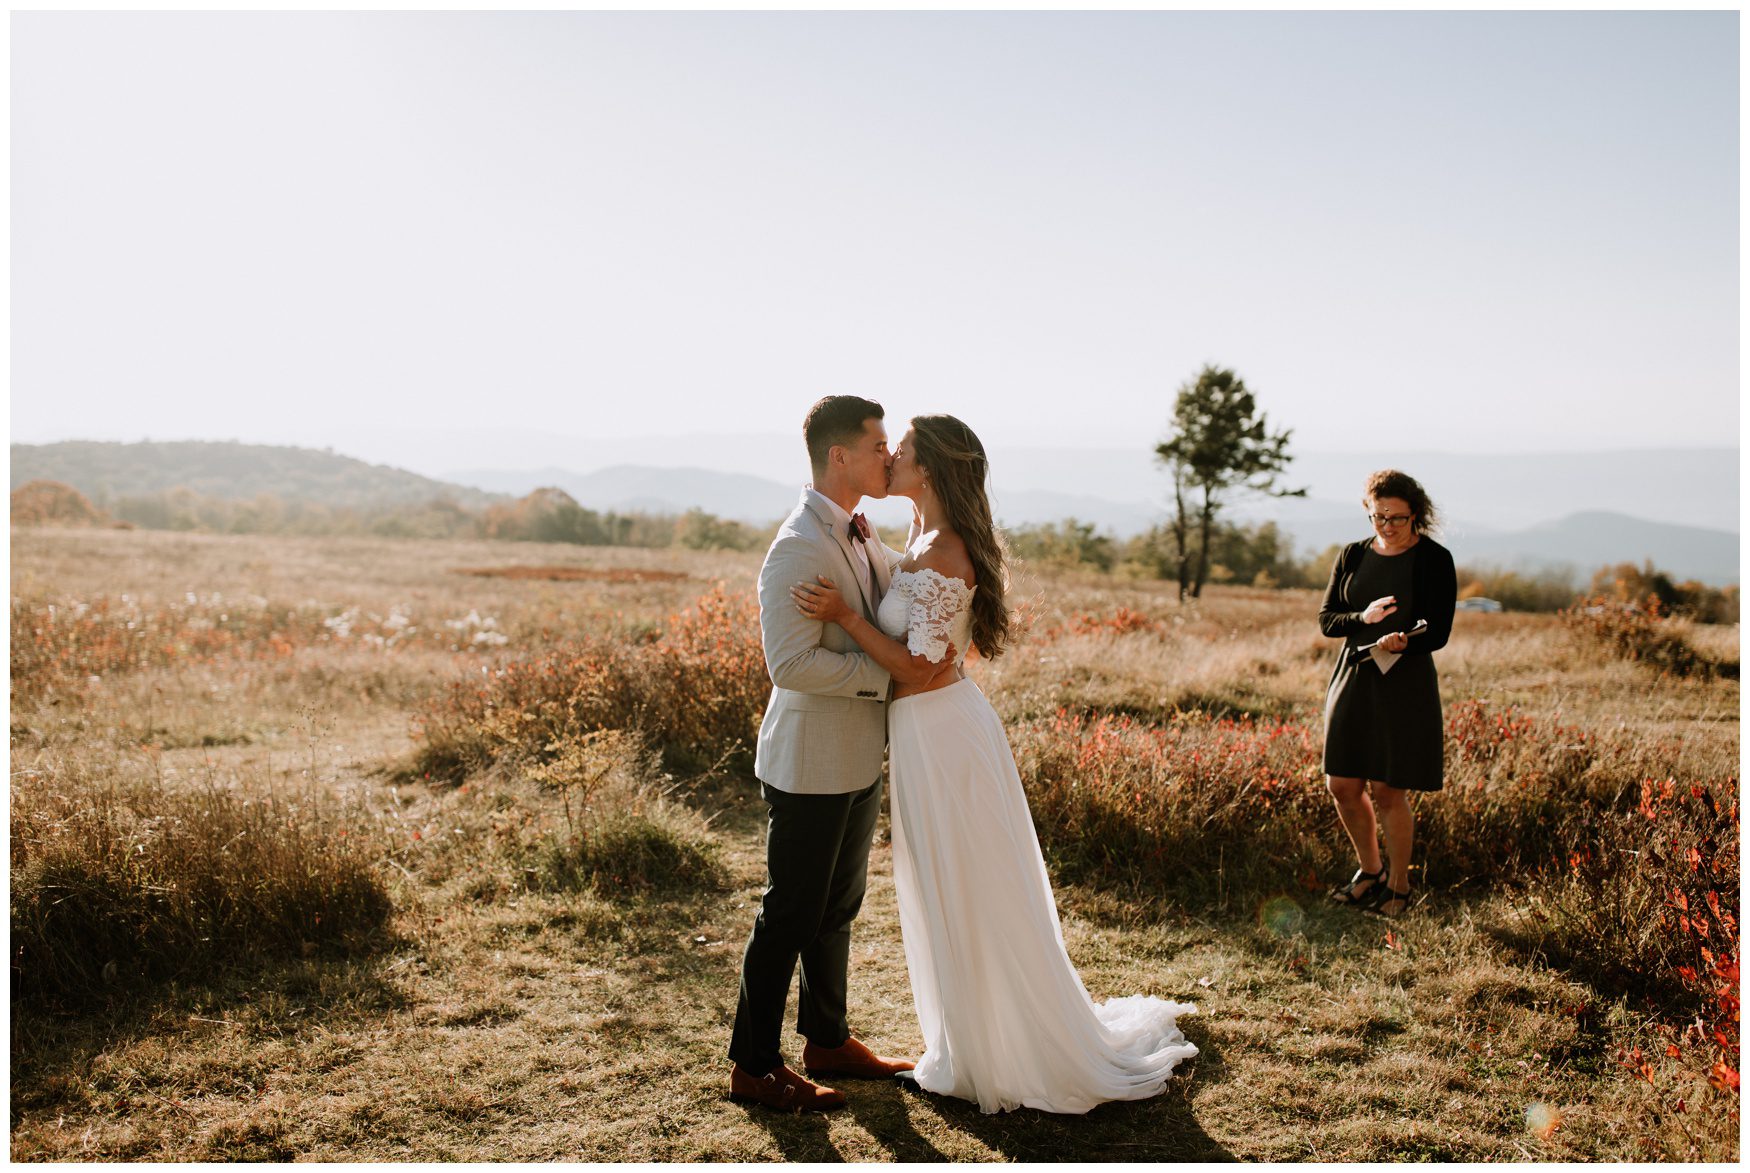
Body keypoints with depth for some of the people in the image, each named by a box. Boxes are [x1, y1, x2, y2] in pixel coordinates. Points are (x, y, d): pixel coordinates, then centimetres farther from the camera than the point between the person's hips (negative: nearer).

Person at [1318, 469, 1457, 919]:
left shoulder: (1435, 560, -5)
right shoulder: (1351, 556, 7)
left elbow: (1438, 633, -9)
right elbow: (1326, 619, 5)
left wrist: (1403, 642, -30)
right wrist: (1363, 618, -16)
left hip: (1406, 682, -4)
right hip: (1353, 676, 5)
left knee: (1386, 790, -2)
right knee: (1342, 785, 6)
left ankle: (1398, 886, 18)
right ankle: (1370, 870, 29)